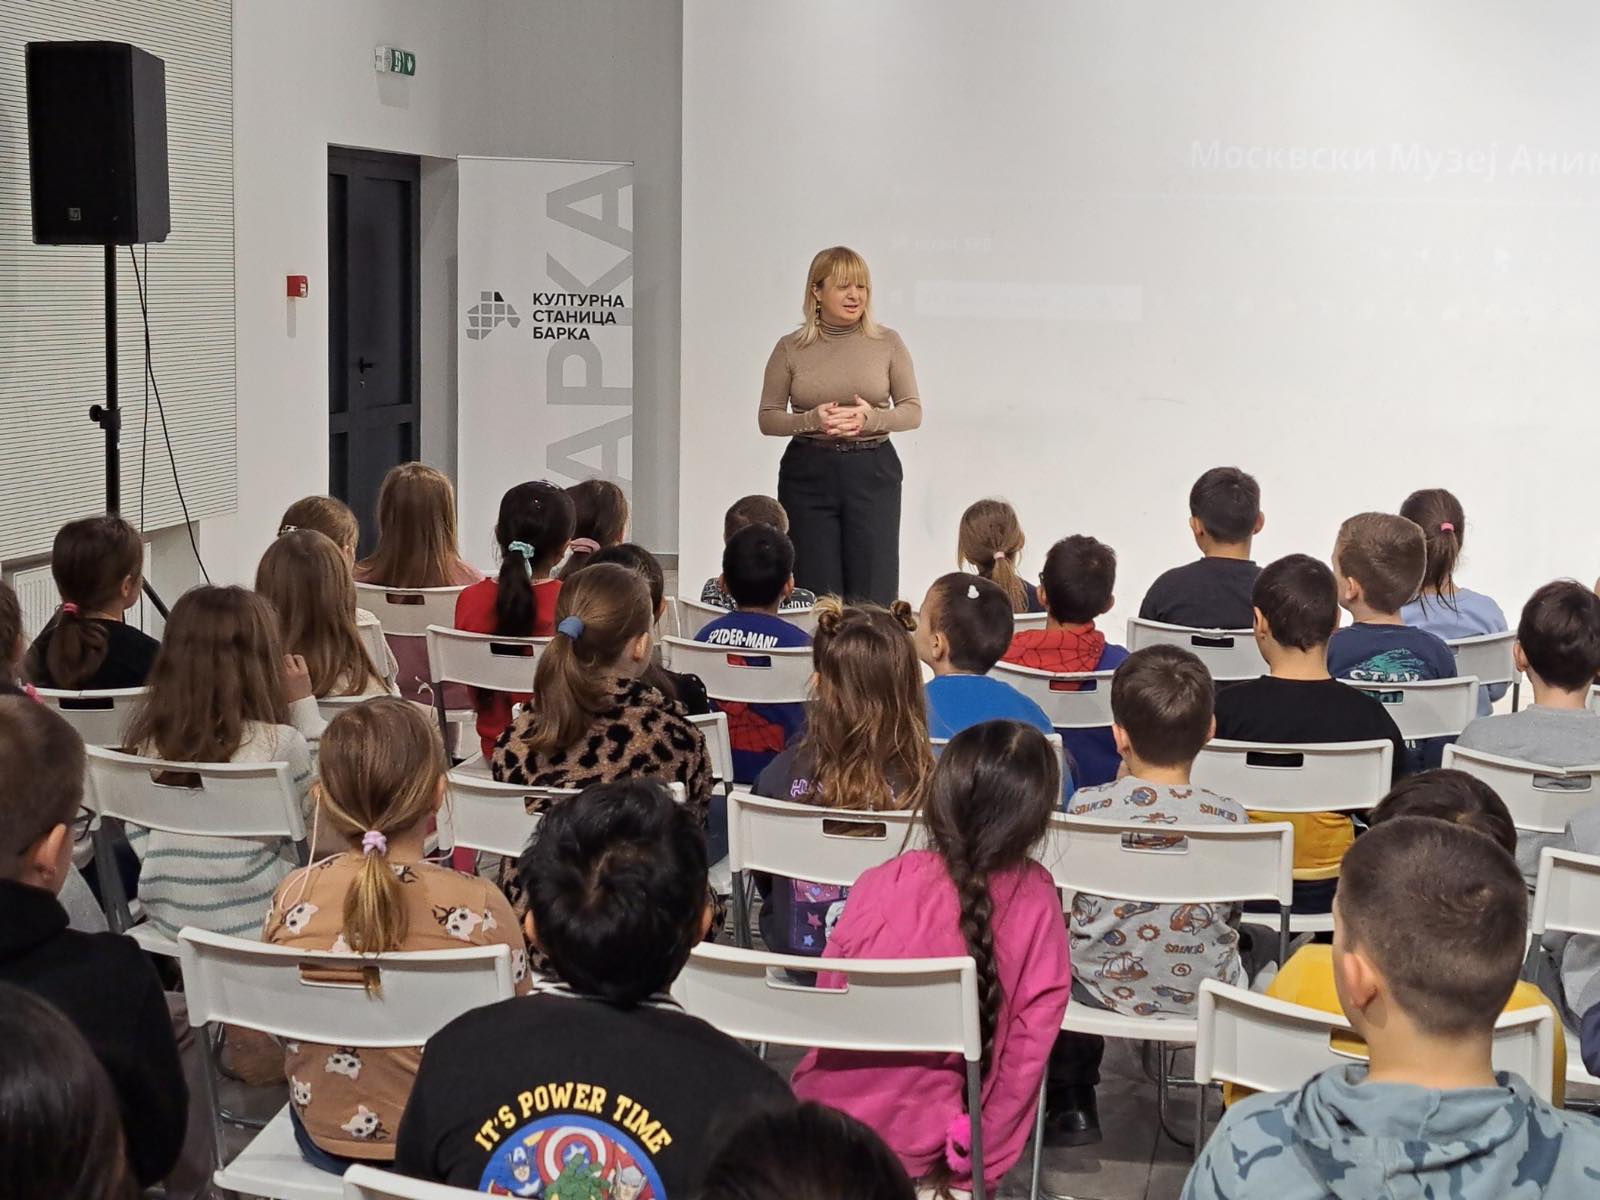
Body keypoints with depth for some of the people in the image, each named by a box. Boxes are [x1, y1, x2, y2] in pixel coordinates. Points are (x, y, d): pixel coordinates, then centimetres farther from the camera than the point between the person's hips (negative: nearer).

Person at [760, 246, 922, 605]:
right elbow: (768, 418, 4)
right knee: (814, 593, 1)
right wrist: (810, 420, -14)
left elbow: (913, 411, 4)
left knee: (873, 595, -2)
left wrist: (872, 418, -15)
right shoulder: (790, 348, 3)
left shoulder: (887, 343, 3)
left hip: (873, 471, 0)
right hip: (808, 472, 0)